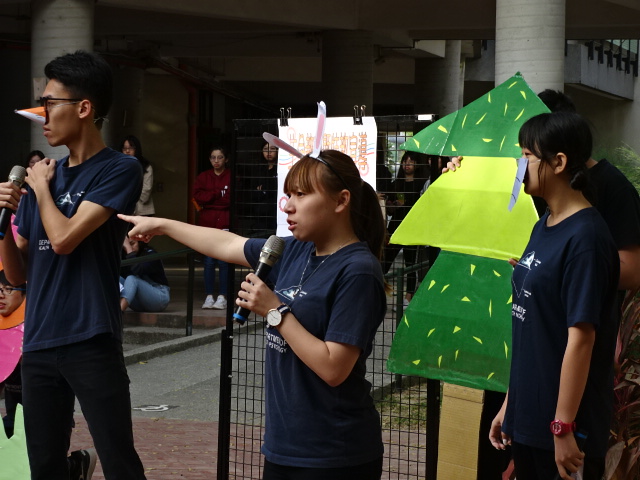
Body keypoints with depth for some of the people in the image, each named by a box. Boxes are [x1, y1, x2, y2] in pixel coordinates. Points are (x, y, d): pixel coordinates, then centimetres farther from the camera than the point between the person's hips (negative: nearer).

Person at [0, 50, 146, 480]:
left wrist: (42, 187, 1)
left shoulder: (120, 170, -5)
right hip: (39, 344, 6)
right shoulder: (44, 175, 13)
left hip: (91, 343, -6)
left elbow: (63, 238, -16)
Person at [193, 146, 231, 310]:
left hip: (225, 224, -2)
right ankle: (209, 296, 6)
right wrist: (219, 194, -8)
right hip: (207, 223, 2)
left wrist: (211, 196, -8)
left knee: (224, 262, -4)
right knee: (209, 262, 1)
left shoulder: (232, 177, 3)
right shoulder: (203, 177, 13)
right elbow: (198, 196, -1)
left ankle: (222, 297, 1)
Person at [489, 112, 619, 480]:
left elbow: (581, 337, -19)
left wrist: (564, 427, -20)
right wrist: (509, 406, 15)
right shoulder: (543, 228, 9)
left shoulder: (584, 237, -17)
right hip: (527, 418, 8)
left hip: (561, 425, -8)